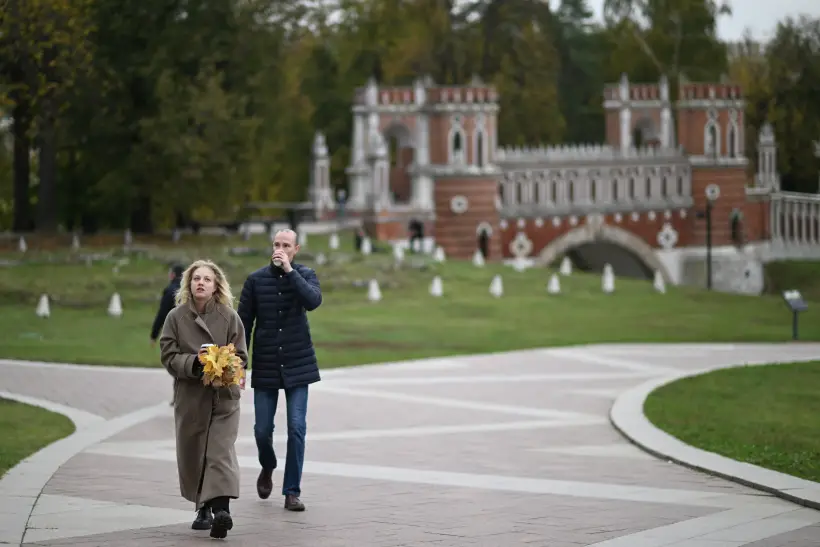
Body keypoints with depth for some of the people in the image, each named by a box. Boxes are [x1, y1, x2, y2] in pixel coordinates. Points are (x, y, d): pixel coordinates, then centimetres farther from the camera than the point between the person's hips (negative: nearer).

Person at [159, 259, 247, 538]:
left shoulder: (229, 317, 0)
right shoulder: (176, 317, 1)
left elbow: (240, 356, 3)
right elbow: (169, 356, -2)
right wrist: (194, 362, -19)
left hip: (224, 394, -2)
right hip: (190, 396, 2)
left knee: (221, 452, -13)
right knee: (192, 454, 8)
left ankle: (221, 509, -24)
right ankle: (202, 507, 25)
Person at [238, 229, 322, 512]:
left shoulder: (305, 275, 0)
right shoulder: (256, 279, 0)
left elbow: (313, 301, -22)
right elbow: (243, 324, 2)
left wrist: (289, 271, -22)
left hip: (297, 365, -1)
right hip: (265, 366, 1)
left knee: (297, 428, -6)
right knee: (262, 429, 3)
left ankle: (292, 491, 3)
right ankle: (267, 468, 36)